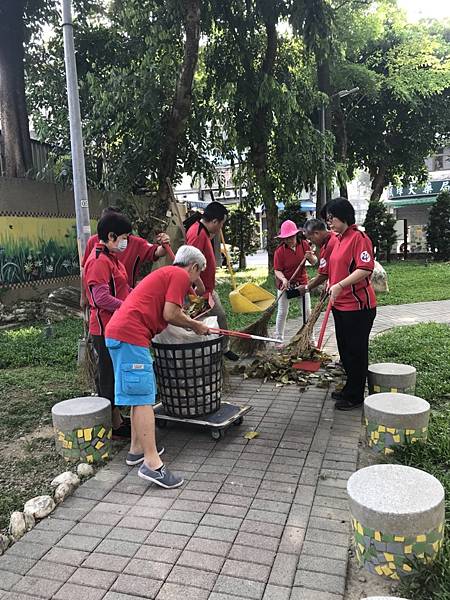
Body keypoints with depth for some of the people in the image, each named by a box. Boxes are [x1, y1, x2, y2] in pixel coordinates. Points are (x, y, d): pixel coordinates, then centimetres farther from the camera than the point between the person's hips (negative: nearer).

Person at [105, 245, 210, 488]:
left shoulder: (166, 273, 27)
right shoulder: (181, 276, -2)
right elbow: (170, 315, -10)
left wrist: (192, 324, 36)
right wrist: (195, 326, 6)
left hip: (118, 332, 10)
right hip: (130, 335, -10)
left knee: (140, 395, 17)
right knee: (143, 398, -11)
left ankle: (137, 449, 26)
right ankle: (152, 463, -9)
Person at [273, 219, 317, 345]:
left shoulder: (304, 244, -10)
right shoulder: (279, 251, -17)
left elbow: (314, 262, -1)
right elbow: (277, 270, -16)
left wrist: (311, 257, -24)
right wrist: (283, 279, -36)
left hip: (301, 282, 2)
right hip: (285, 283, -2)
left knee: (307, 311, 7)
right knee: (282, 312, 4)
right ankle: (279, 339, 18)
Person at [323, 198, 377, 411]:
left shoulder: (359, 238, -15)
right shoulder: (339, 239, 13)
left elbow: (365, 269, -24)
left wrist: (340, 285, -28)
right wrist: (330, 288, 20)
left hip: (358, 306, -9)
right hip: (340, 305, 9)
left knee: (356, 351, 2)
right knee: (345, 350, 17)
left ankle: (355, 396, 14)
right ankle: (349, 389, 31)